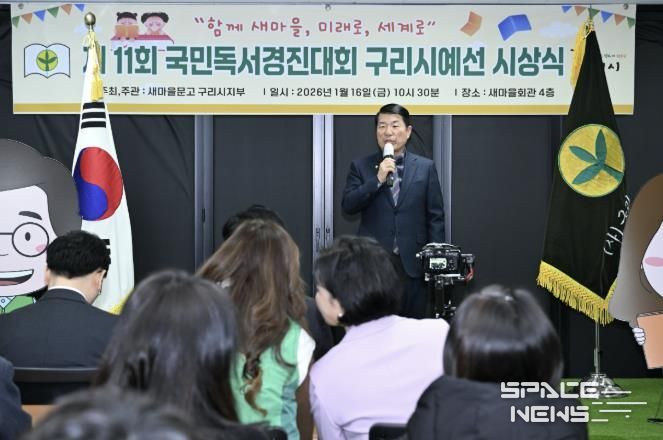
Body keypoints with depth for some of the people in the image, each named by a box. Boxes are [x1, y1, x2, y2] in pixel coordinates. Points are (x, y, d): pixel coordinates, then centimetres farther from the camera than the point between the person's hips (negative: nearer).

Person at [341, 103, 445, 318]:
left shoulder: (425, 167, 6)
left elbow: (435, 217, 6)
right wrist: (377, 180, -15)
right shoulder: (360, 166, 6)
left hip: (412, 262, 0)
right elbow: (348, 206, -4)